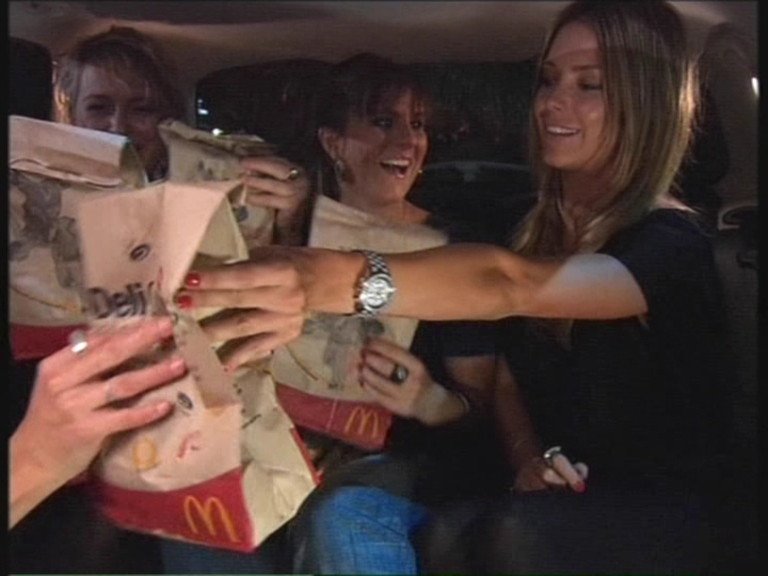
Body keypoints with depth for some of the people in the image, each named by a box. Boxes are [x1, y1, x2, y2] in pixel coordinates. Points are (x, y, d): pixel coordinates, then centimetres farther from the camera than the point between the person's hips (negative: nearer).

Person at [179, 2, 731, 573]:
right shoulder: (541, 223, 3)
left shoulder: (671, 244, -19)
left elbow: (511, 284, -40)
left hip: (656, 512, -5)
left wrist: (346, 279, -54)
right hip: (551, 487, 5)